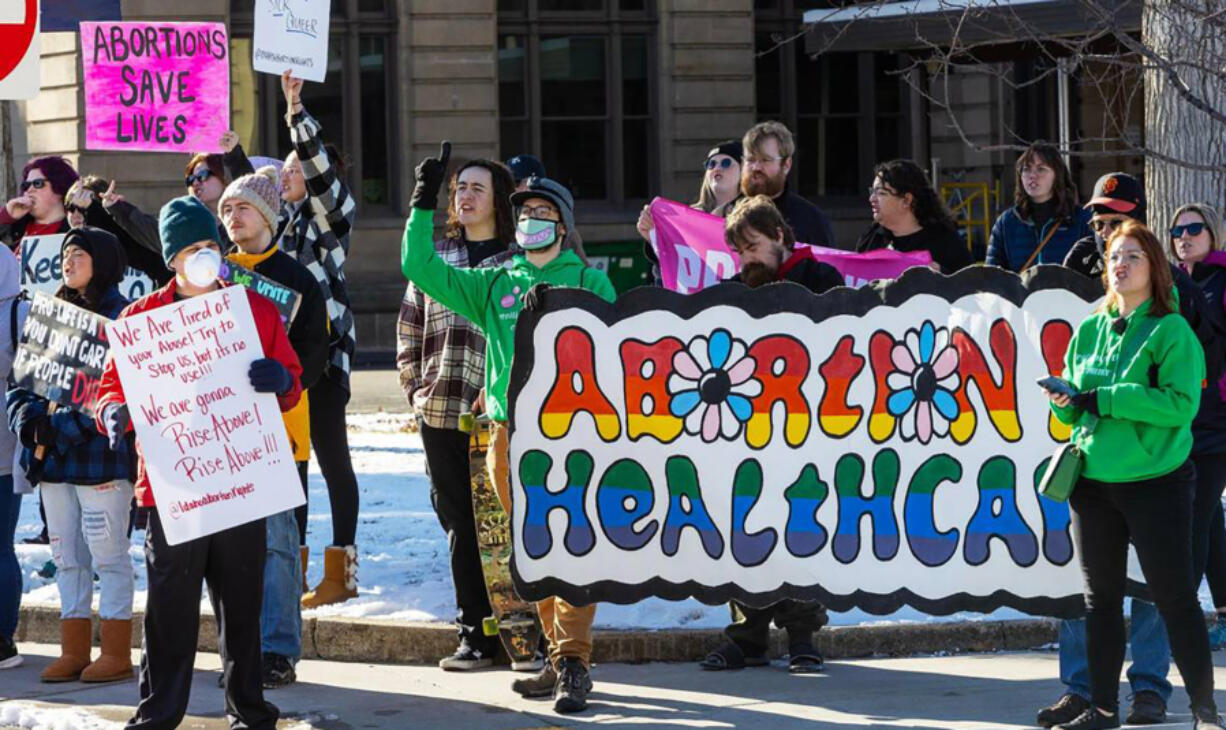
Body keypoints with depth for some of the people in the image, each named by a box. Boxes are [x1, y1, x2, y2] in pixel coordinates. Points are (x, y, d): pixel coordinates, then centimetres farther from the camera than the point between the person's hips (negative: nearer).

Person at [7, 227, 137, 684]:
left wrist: (63, 426, -20)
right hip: (52, 456, 7)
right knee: (66, 556, 10)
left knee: (108, 554, -4)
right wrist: (27, 417, -6)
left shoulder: (122, 318, -8)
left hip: (101, 454, -7)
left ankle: (116, 654, 2)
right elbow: (23, 375, 15)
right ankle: (74, 651, 16)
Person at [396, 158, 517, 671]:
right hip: (441, 413, 4)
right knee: (459, 523, 5)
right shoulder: (436, 257, 16)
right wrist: (415, 390, 7)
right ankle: (476, 634, 10)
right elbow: (408, 331, 19)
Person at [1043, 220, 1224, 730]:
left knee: (1175, 597, -3)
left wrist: (1102, 399, -20)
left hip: (1156, 482, -5)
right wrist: (1063, 400, -9)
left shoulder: (1172, 332, -8)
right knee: (1101, 597, 10)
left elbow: (1182, 404, -19)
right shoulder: (1089, 331, 10)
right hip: (1093, 482, 6)